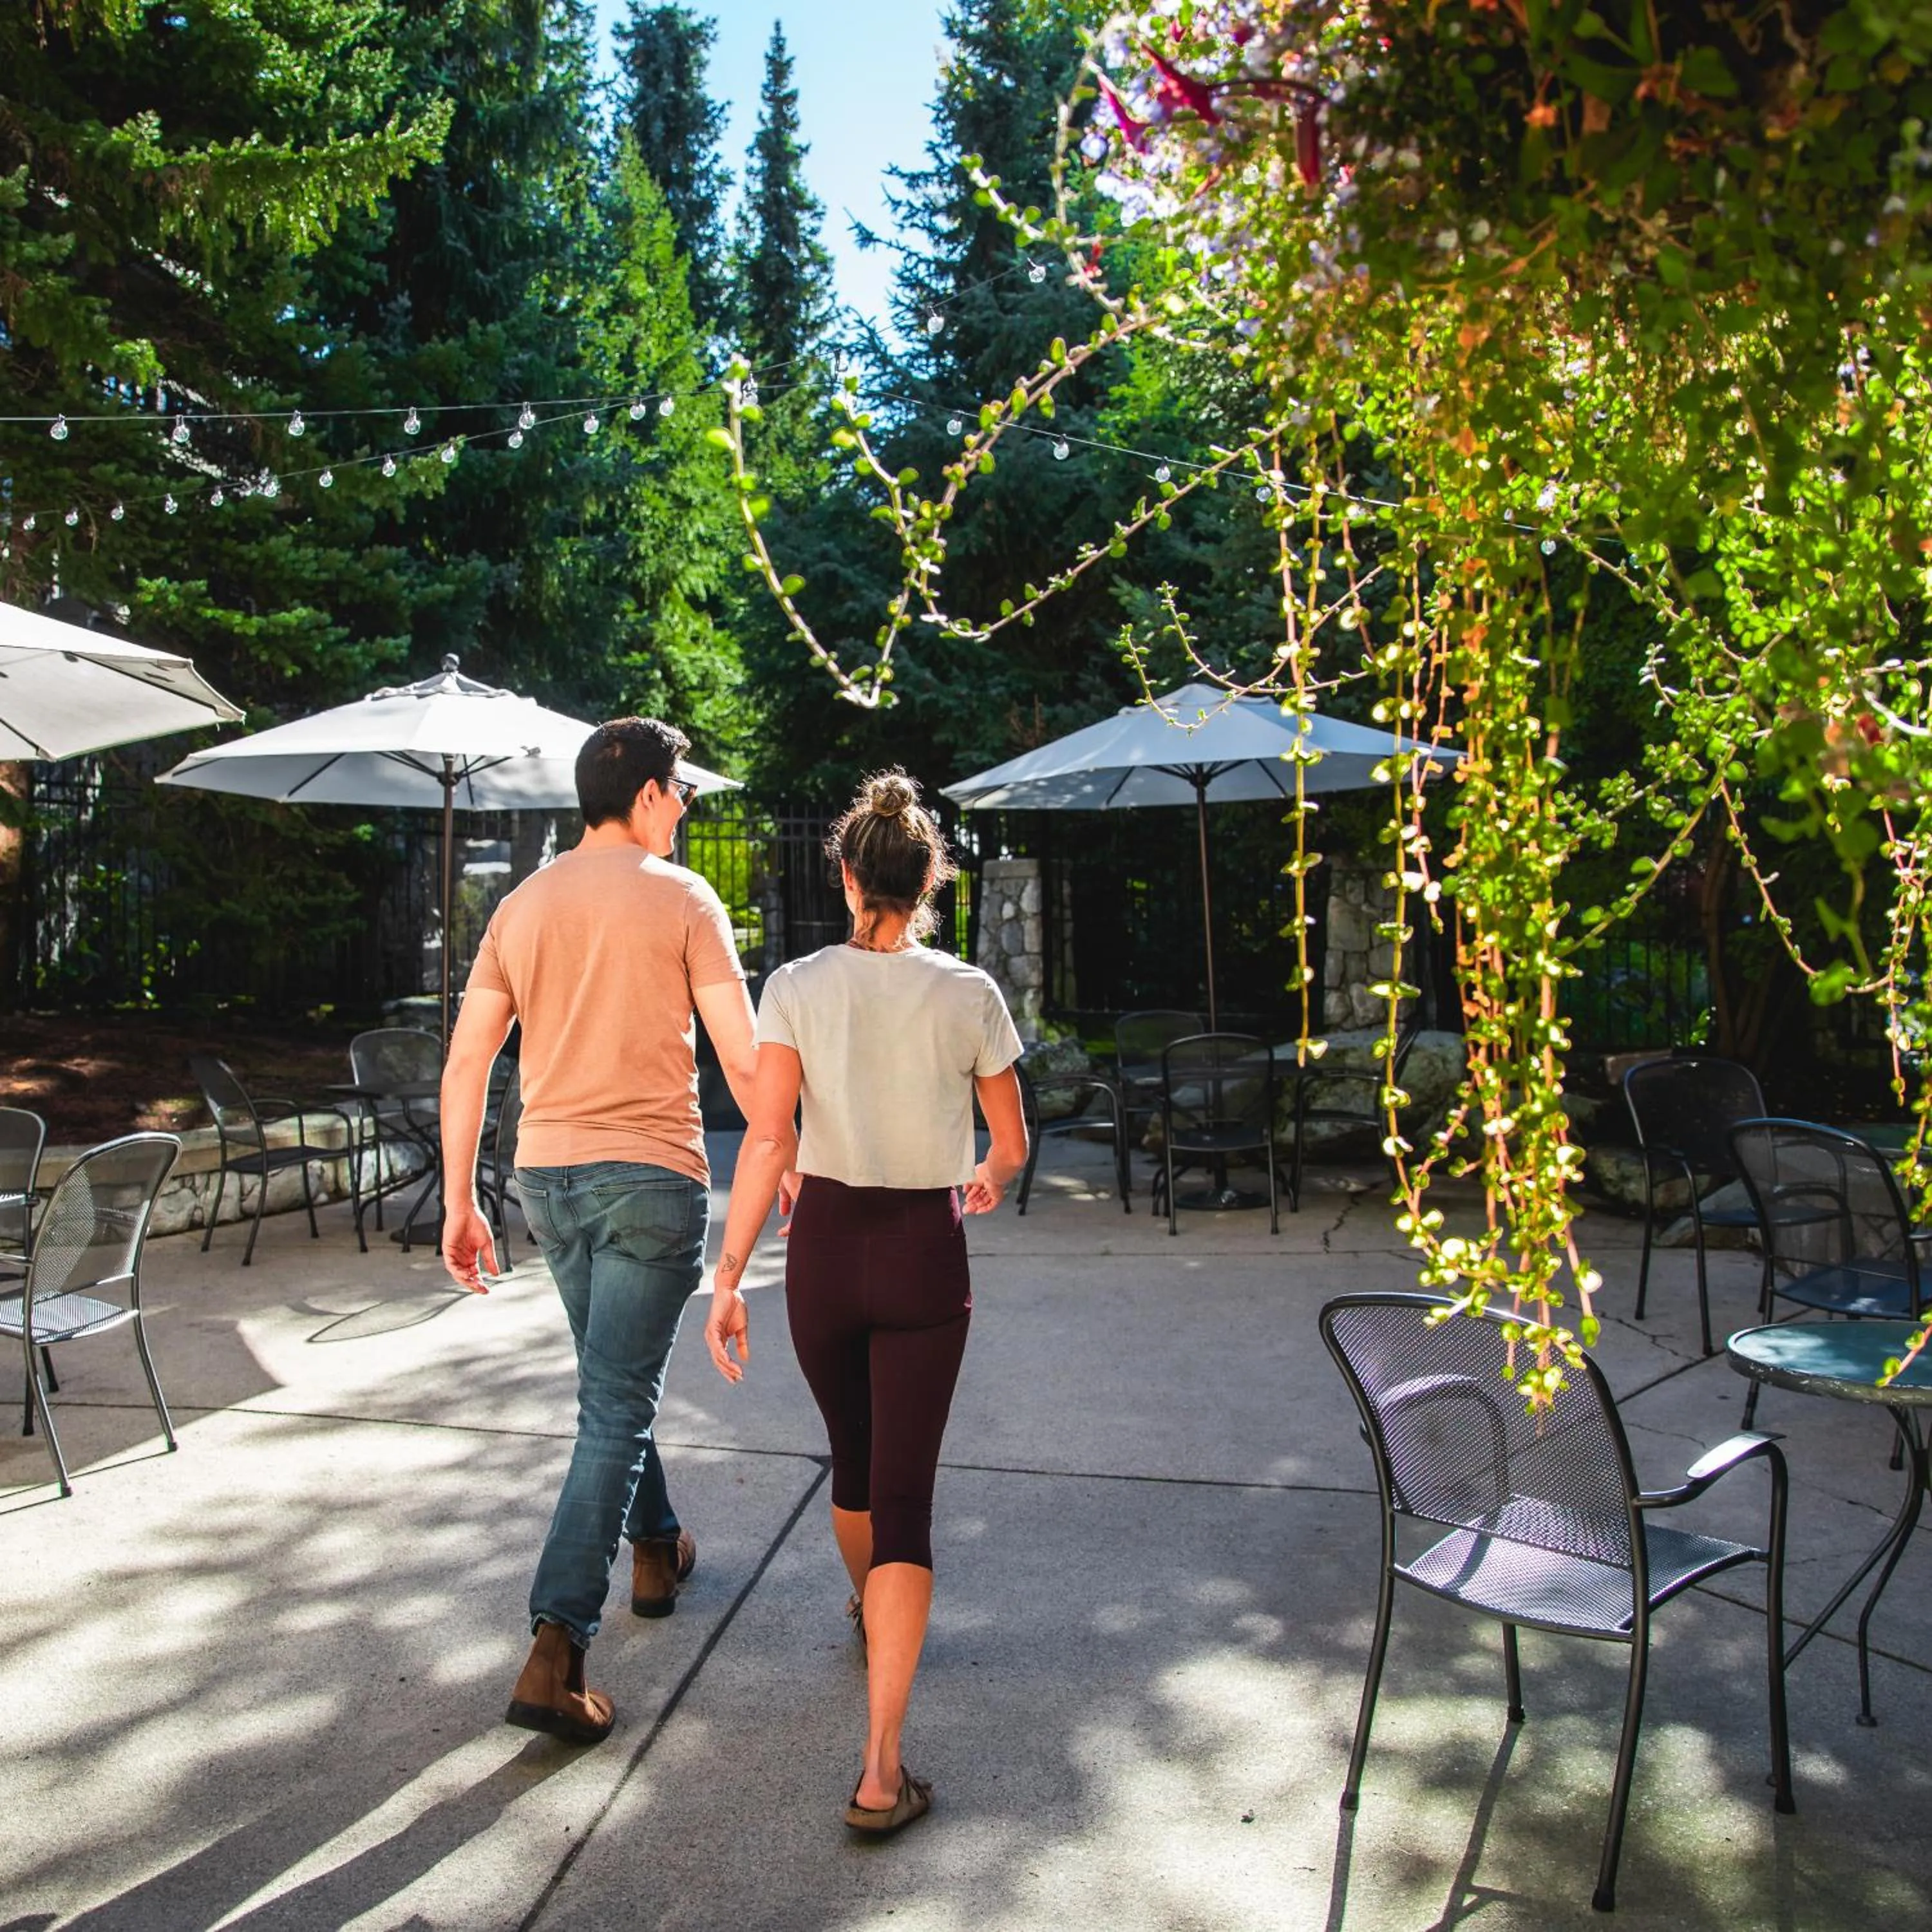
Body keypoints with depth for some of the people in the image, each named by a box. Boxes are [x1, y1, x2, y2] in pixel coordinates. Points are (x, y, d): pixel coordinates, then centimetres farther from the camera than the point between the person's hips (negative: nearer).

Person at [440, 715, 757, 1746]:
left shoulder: (522, 904, 8)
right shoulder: (681, 898, -6)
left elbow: (466, 1062, 5)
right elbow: (743, 1060, -10)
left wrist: (459, 1202, 10)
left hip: (548, 1176, 6)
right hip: (650, 1176, -6)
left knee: (614, 1380, 24)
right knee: (615, 1409, -2)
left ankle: (657, 1550, 42)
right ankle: (554, 1652, -6)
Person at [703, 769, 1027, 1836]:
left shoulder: (797, 987, -6)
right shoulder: (969, 995, -6)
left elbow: (766, 1140, -11)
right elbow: (1010, 1148, 3)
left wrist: (729, 1278, -6)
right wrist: (980, 1183, 26)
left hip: (824, 1243, 2)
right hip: (924, 1251, -1)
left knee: (854, 1457, 24)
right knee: (904, 1493, 3)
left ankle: (869, 1616, 53)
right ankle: (881, 1769, -1)